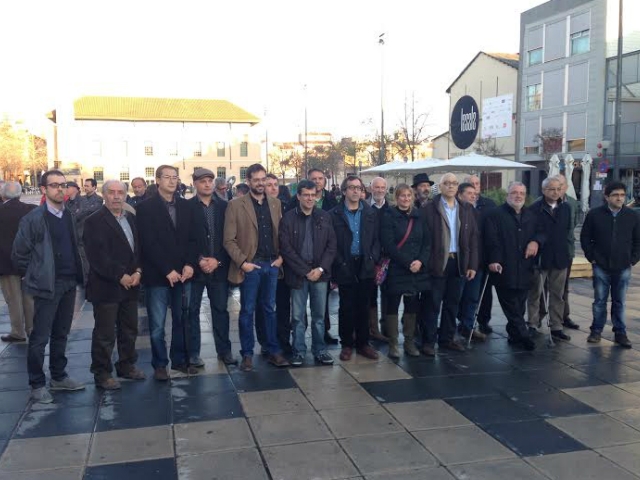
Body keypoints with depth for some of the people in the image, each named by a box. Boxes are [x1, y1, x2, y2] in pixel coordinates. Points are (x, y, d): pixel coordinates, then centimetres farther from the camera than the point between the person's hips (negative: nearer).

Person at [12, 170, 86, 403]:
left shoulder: (69, 216, 8)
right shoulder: (33, 219, -10)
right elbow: (19, 254, -6)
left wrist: (77, 274, 10)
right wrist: (35, 276, 0)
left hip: (69, 283, 6)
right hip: (47, 286, -6)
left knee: (61, 334, 15)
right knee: (40, 338, 2)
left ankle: (58, 376, 28)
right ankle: (37, 384, 13)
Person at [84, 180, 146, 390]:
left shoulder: (131, 219, 13)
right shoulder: (94, 221, -8)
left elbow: (139, 248, 11)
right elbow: (98, 256, -16)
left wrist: (138, 272, -6)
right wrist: (120, 276, -16)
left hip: (130, 284, 6)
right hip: (106, 286, -6)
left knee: (129, 330, 14)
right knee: (105, 333, 1)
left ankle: (127, 365, 29)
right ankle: (102, 373, 13)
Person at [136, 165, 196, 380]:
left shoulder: (184, 206, 10)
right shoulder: (146, 207, -3)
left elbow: (190, 238, 9)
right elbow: (149, 243, -8)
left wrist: (189, 264, -5)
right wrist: (167, 270, -13)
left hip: (183, 273, 4)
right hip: (158, 275, -4)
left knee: (181, 321, 9)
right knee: (157, 325, 2)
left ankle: (180, 360, 22)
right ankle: (160, 364, 15)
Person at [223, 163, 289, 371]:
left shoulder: (275, 203, 9)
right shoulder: (236, 205, -4)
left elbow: (281, 233, 13)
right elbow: (229, 239, -6)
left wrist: (281, 256, 1)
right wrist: (242, 262, -13)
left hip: (272, 264, 4)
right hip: (251, 265, -4)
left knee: (270, 309, 12)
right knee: (247, 311, 5)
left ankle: (274, 351, 19)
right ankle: (247, 354, 14)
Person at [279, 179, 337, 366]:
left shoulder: (324, 217, 5)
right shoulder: (288, 218, -3)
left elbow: (331, 246, 4)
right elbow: (286, 248, -7)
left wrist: (321, 269, -8)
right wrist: (305, 271, -10)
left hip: (320, 272, 2)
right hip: (298, 273, -2)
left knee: (319, 316, 9)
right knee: (298, 316, 5)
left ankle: (320, 350, 21)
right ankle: (299, 351, 16)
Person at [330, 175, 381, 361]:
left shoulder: (370, 213, 8)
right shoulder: (335, 214, -1)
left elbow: (376, 239, 9)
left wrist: (373, 259, -3)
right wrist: (339, 263, -8)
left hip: (365, 266, 3)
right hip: (345, 267, -2)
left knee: (363, 306, 8)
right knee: (347, 307, 4)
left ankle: (363, 343, 18)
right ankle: (347, 344, 15)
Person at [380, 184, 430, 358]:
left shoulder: (419, 216, 10)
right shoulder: (389, 216, -4)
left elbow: (427, 242, 8)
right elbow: (388, 245, -11)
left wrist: (420, 261, -9)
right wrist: (408, 262, -15)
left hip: (417, 270, 4)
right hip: (395, 269, -4)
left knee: (412, 306, 8)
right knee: (392, 306, 1)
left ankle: (410, 342, 18)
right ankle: (393, 344, 9)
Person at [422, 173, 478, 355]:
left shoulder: (467, 209, 9)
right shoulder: (430, 209, -5)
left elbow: (473, 238, 7)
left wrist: (472, 265, 1)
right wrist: (425, 261, -14)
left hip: (459, 263, 4)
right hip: (437, 263, -4)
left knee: (452, 304, 12)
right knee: (432, 304, 3)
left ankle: (447, 338, 24)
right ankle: (428, 341, 11)